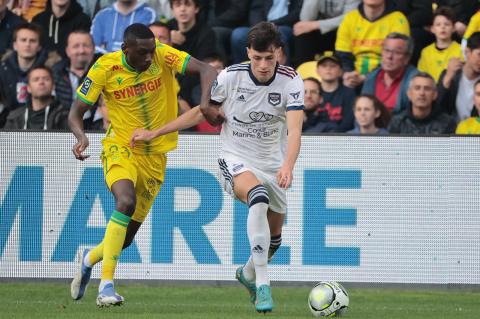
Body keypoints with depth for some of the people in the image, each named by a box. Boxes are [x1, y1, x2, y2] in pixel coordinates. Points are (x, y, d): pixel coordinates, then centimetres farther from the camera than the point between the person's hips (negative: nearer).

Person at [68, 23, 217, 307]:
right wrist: (81, 137, -28)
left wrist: (205, 104, -40)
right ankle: (107, 284, -30)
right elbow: (76, 113, -6)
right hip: (120, 148, -3)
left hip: (155, 156, 3)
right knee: (126, 201, -34)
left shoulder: (163, 56, -12)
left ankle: (90, 258, 43)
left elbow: (206, 70, -21)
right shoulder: (105, 68, -13)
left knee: (127, 236, 8)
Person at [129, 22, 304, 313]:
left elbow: (294, 130, -26)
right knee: (259, 197, -35)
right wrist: (154, 133, 5)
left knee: (274, 237, 12)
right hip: (236, 160, -3)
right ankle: (262, 285, -38)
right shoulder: (231, 76, -14)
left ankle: (249, 274, 48)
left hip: (272, 165, 3)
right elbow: (202, 111, 2)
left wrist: (288, 166, -45)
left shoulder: (291, 81, -15)